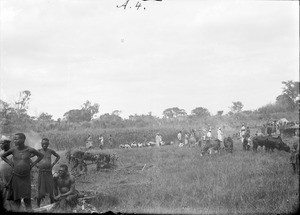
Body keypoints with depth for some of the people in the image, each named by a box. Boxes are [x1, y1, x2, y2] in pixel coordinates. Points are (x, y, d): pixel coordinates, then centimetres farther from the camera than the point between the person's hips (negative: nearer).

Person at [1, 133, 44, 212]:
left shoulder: (29, 150, -9)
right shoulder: (13, 150, -6)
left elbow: (41, 155, 6)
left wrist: (33, 164, -1)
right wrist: (10, 163, 3)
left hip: (26, 176, -1)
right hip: (16, 176, 1)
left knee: (27, 198, -6)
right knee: (16, 198, 3)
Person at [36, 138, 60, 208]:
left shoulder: (51, 151, 4)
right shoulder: (39, 151, 0)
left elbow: (58, 156, 23)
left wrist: (53, 164, 10)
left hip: (49, 173, 1)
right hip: (41, 173, -1)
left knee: (51, 193, 0)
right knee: (41, 194, -1)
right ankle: (38, 206, 14)